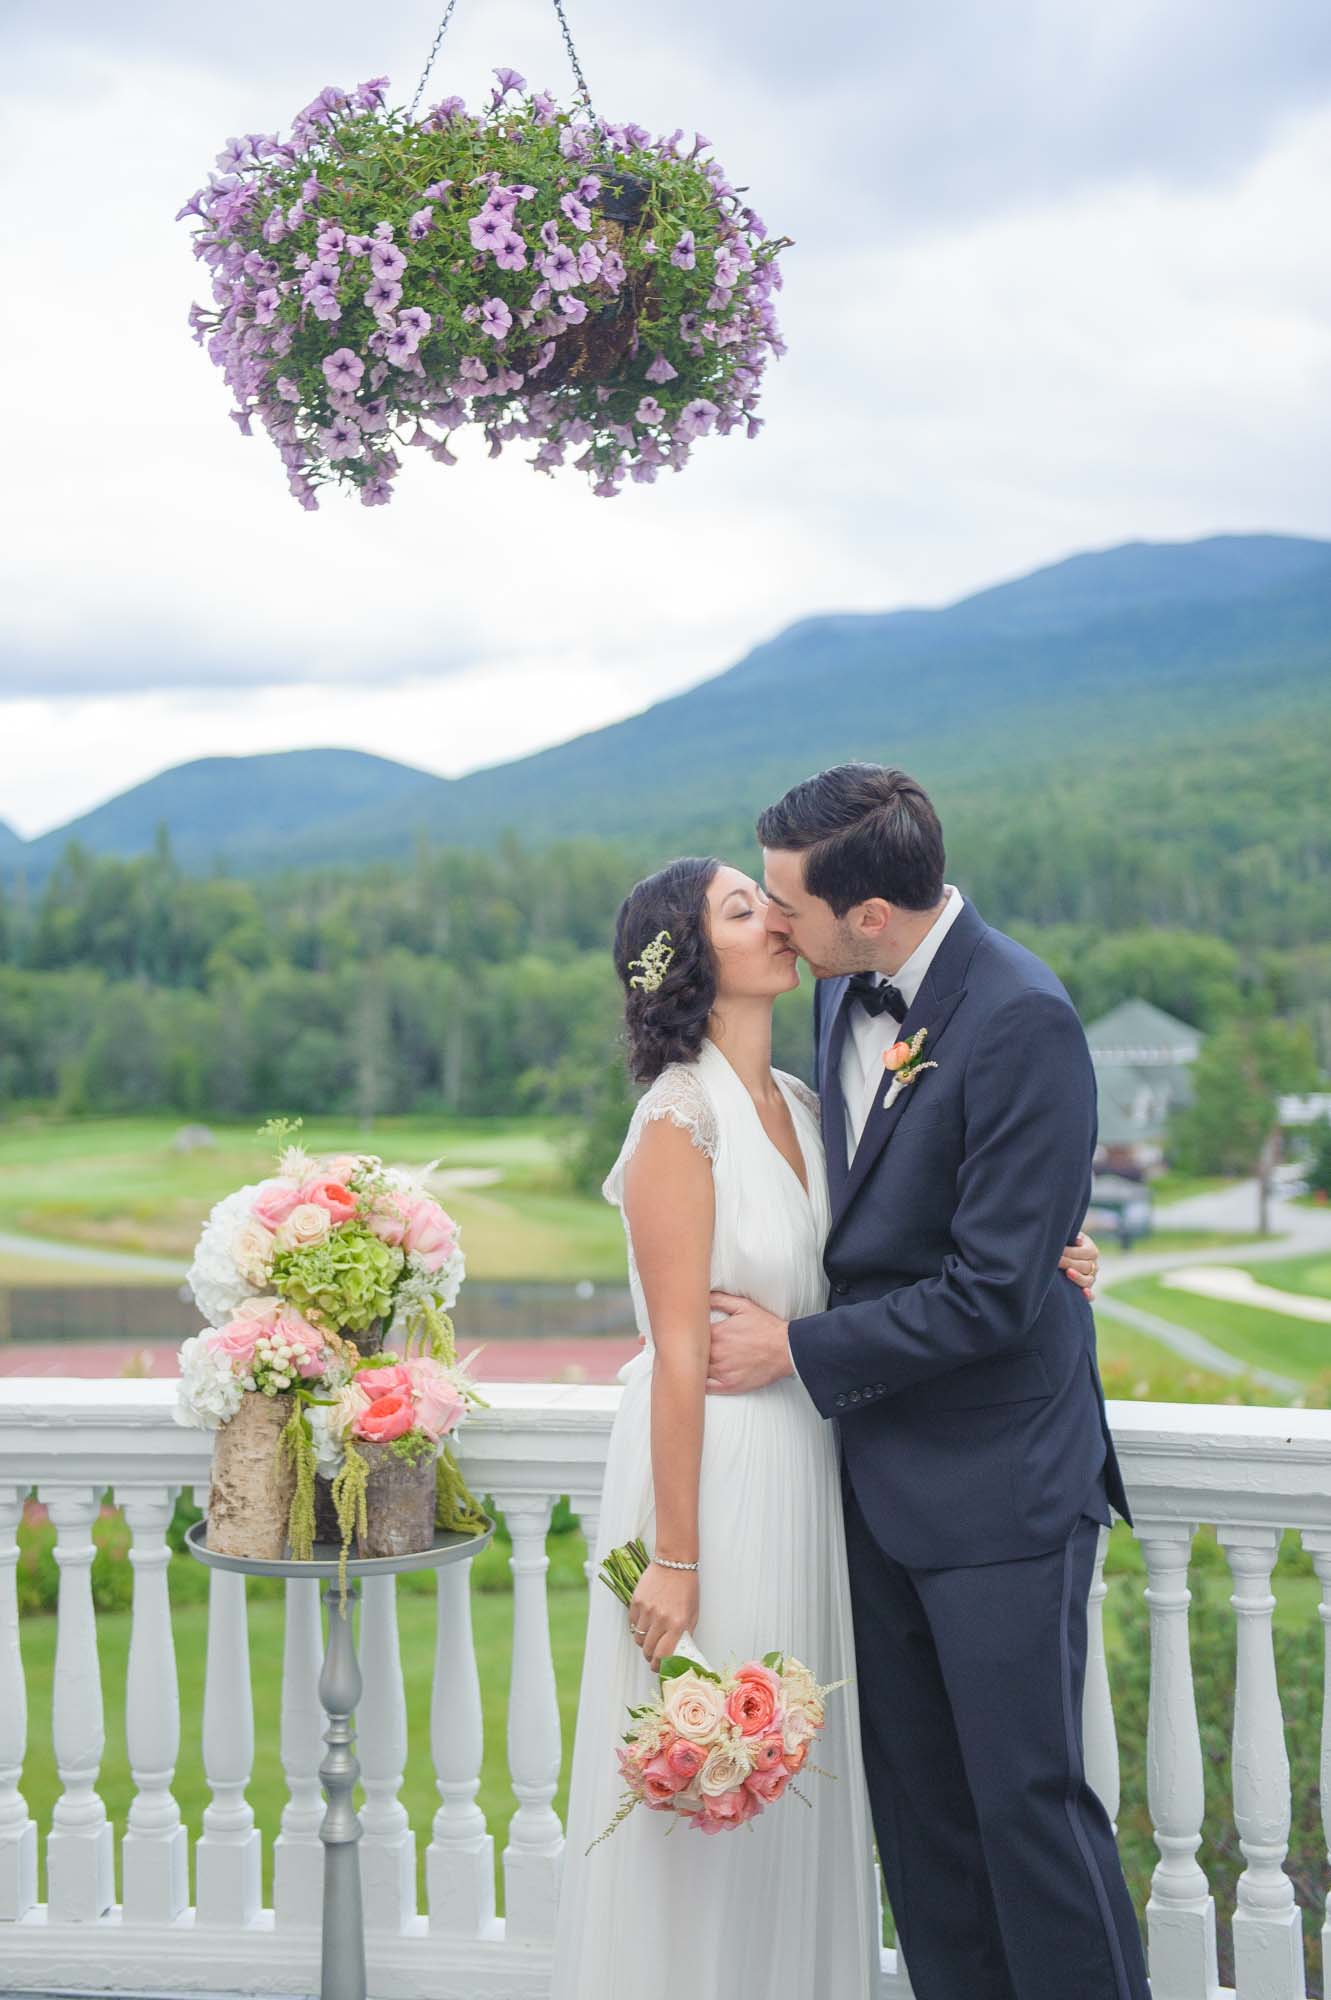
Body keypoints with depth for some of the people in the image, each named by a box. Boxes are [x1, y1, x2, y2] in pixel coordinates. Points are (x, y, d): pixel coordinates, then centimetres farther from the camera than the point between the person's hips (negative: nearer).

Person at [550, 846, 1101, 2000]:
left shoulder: (800, 1108, 8)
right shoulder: (682, 1122, -15)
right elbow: (681, 1355, -17)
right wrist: (674, 1558, -17)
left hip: (803, 1473, 7)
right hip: (714, 1470, -7)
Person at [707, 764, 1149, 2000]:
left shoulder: (1022, 1024, -21)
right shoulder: (846, 992, 4)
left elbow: (991, 1292, -22)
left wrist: (800, 1352, -14)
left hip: (998, 1478, -8)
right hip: (880, 1468, 8)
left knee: (1028, 1793, -2)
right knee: (915, 1795, 14)